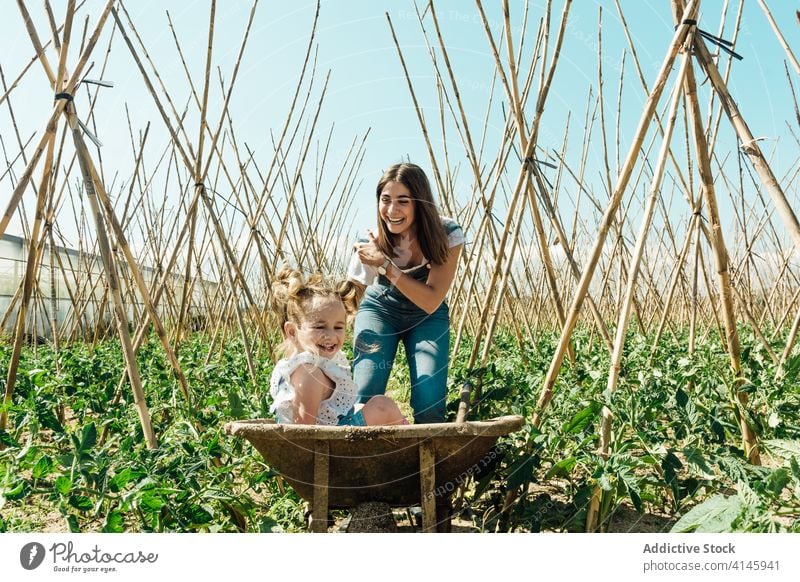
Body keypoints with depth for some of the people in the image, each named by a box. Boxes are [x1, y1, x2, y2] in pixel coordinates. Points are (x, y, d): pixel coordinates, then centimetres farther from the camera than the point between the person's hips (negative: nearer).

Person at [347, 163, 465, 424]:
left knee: (429, 404, -16)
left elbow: (431, 302, -29)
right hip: (380, 311, 0)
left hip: (427, 318, 0)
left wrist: (385, 265, -37)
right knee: (364, 398, -18)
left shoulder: (448, 235, -25)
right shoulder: (371, 242, -24)